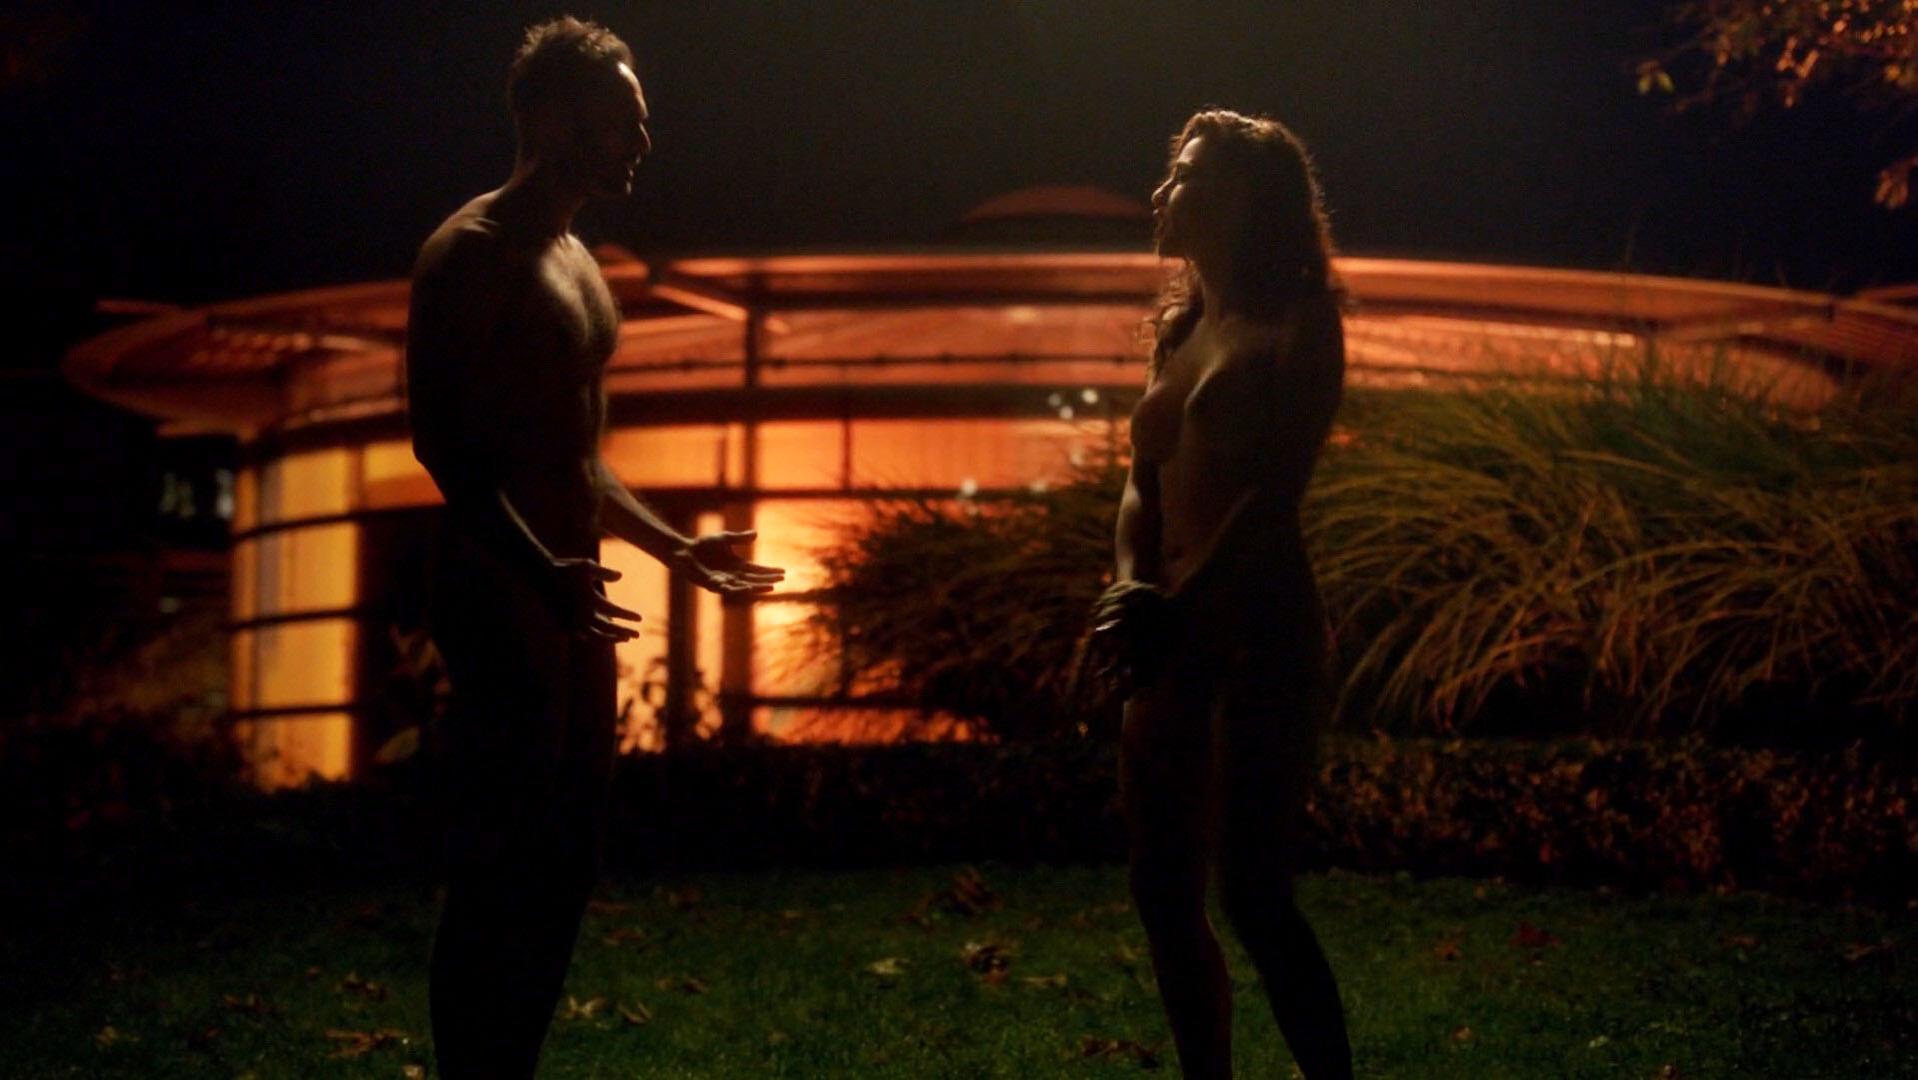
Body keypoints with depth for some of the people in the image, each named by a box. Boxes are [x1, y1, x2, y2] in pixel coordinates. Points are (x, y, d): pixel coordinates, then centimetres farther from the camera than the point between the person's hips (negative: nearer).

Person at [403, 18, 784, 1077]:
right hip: (502, 601, -9)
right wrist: (541, 572, -30)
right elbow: (443, 441, -18)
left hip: (567, 597, 9)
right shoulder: (473, 253, -9)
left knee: (560, 873, 11)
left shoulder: (575, 264, 19)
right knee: (498, 880, -7)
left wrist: (674, 548, 26)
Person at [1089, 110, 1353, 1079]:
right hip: (1177, 636, 8)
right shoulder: (1180, 330, 17)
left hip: (1258, 634, -8)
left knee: (1252, 891, -12)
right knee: (1163, 889, 8)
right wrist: (1130, 586, -8)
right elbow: (1144, 482, 11)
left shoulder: (1296, 326, -5)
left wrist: (1180, 606, -24)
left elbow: (1272, 490, -15)